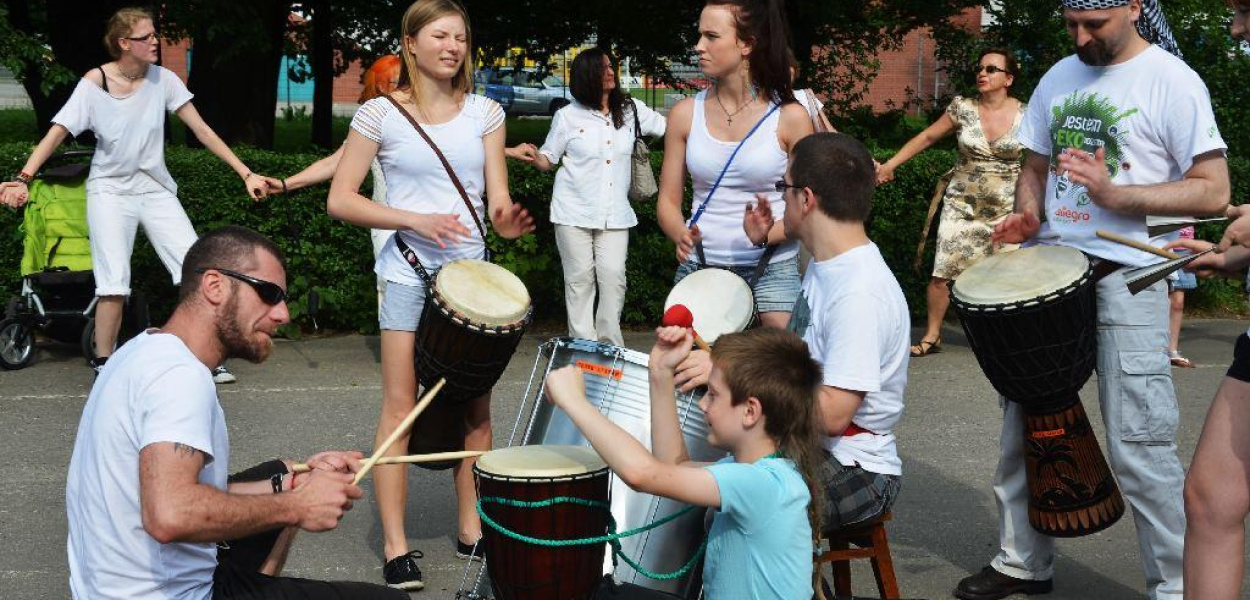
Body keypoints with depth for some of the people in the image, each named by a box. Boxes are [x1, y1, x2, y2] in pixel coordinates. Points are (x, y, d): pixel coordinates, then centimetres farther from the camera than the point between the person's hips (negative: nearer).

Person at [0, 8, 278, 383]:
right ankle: (103, 364, 5)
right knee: (114, 283, -11)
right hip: (110, 190, -3)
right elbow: (57, 132, -14)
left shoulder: (163, 80, -5)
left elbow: (201, 130, -3)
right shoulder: (95, 83, -10)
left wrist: (246, 174, -7)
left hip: (155, 189, 3)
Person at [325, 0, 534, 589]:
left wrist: (506, 219, -21)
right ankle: (395, 545, 2)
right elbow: (340, 200, -5)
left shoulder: (484, 112, 6)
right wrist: (416, 219, -16)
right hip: (410, 272, -3)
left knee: (476, 406, 6)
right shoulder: (380, 114, -3)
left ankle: (471, 528, 19)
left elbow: (498, 198, 3)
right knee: (401, 404, -4)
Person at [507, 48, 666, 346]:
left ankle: (611, 346, 5)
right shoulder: (568, 116, 1)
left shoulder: (630, 109, 7)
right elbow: (548, 160, 8)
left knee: (613, 277, -6)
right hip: (574, 211, -1)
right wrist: (532, 154, -13)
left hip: (614, 214, 2)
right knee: (579, 279, 1)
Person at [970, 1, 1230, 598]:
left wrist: (1114, 193, -21)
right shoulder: (1058, 78, 12)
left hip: (1127, 280, -6)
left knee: (1139, 446, -6)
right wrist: (1027, 214, 0)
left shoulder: (1171, 81, -6)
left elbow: (1213, 192, -11)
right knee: (1022, 422, 11)